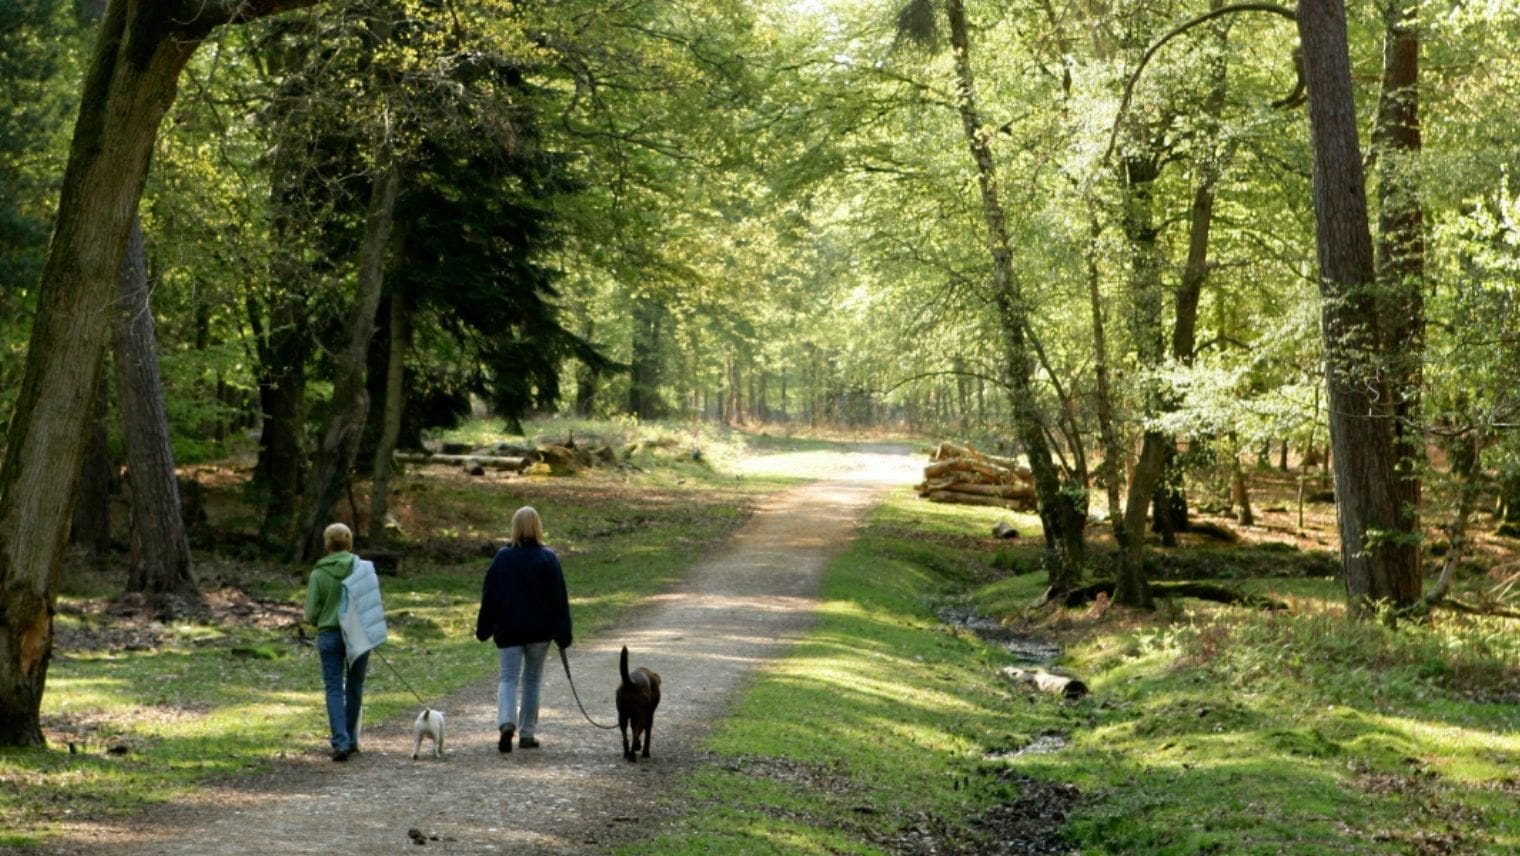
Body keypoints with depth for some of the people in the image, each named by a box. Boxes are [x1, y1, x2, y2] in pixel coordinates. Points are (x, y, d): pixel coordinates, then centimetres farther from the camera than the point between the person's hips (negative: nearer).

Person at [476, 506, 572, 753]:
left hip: (508, 630, 0)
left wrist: (483, 628, 13)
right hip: (539, 631, 0)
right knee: (532, 681, 11)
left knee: (509, 678, 2)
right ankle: (527, 733, 13)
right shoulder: (548, 559, -5)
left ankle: (507, 723, -22)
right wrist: (562, 633, -2)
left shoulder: (502, 557, -2)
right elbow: (559, 598, -5)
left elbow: (488, 595, 3)